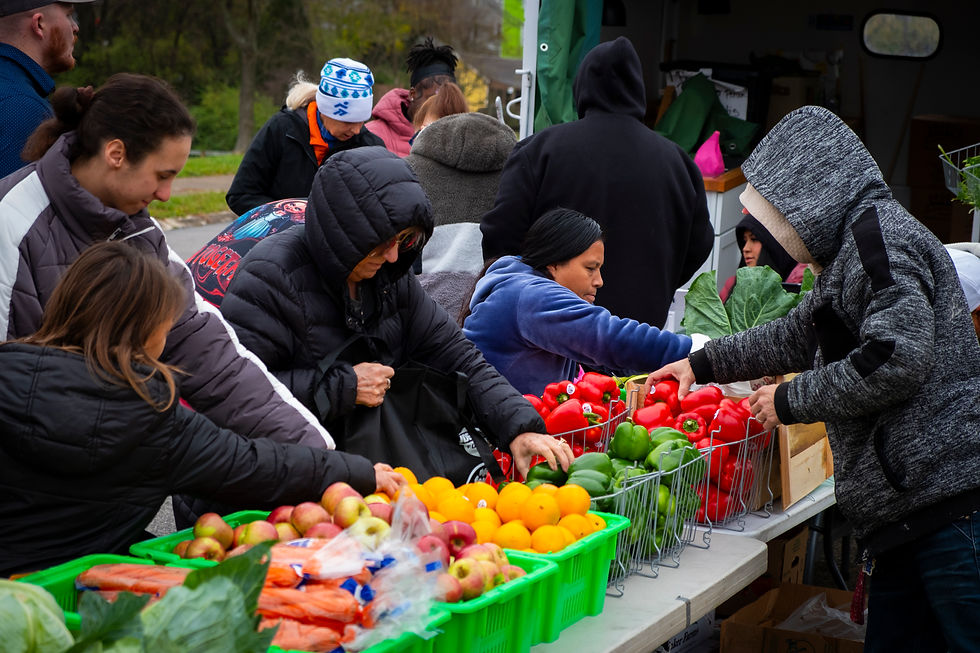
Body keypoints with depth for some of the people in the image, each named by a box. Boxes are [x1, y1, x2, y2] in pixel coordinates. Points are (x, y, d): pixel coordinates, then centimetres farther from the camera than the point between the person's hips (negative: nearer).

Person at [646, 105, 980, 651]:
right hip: (915, 504, 10)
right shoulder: (858, 242, 23)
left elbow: (897, 358, -21)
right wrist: (703, 365, 35)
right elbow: (798, 335, 36)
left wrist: (790, 401, -9)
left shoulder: (878, 233, -10)